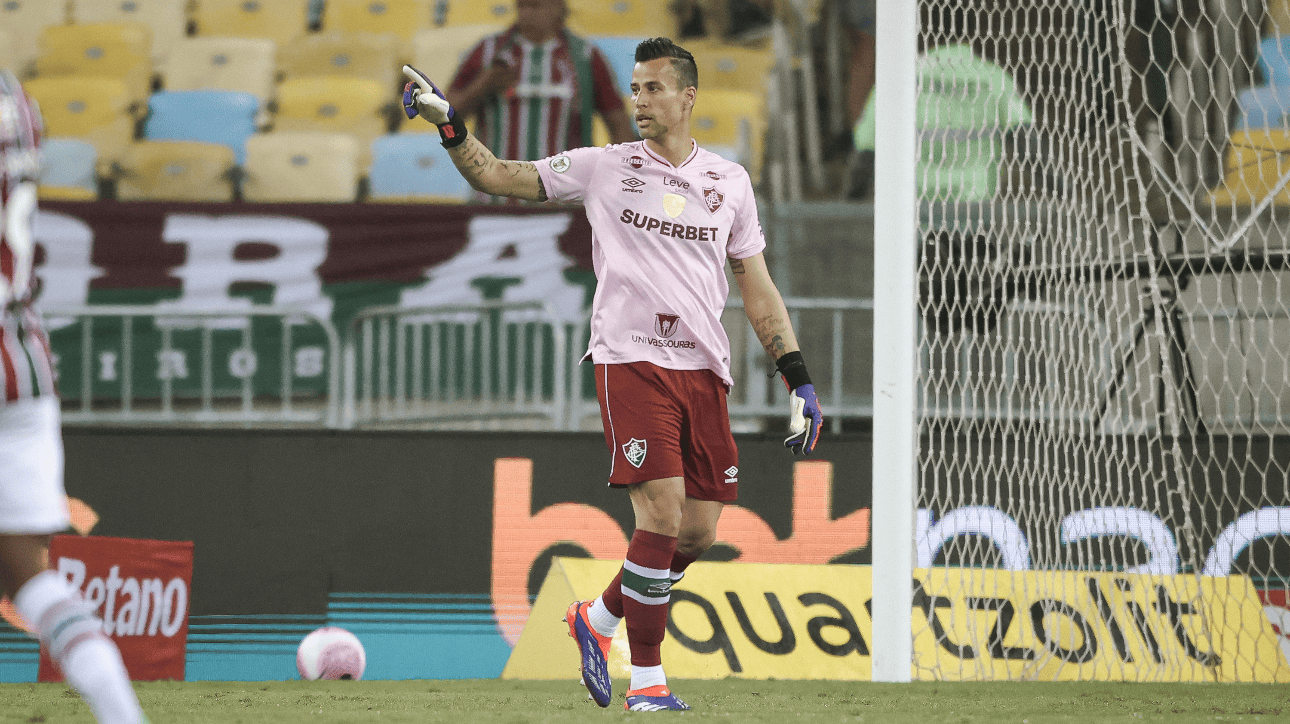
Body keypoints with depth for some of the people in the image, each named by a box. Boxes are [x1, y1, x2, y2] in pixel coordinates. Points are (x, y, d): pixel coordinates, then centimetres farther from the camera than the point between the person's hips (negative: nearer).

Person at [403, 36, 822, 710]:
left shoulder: (728, 181, 11)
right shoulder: (603, 168, 4)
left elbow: (757, 289, 14)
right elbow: (495, 176, 6)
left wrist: (798, 381, 8)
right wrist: (448, 123, -11)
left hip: (704, 369, 4)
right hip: (630, 358, -4)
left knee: (698, 534, 2)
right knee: (662, 515, -16)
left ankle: (598, 617, 28)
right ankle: (646, 680, -7)